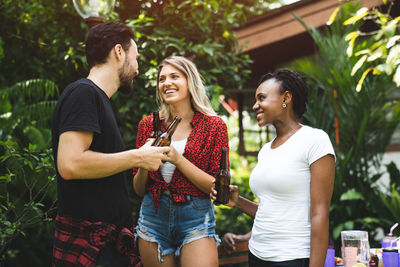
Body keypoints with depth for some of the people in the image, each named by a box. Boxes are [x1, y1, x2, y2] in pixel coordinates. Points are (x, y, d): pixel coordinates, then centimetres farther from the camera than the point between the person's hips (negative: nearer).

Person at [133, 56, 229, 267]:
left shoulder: (214, 125, -2)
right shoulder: (148, 125, 6)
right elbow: (139, 190, 11)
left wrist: (178, 159, -17)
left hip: (195, 219, -3)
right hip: (152, 216, 3)